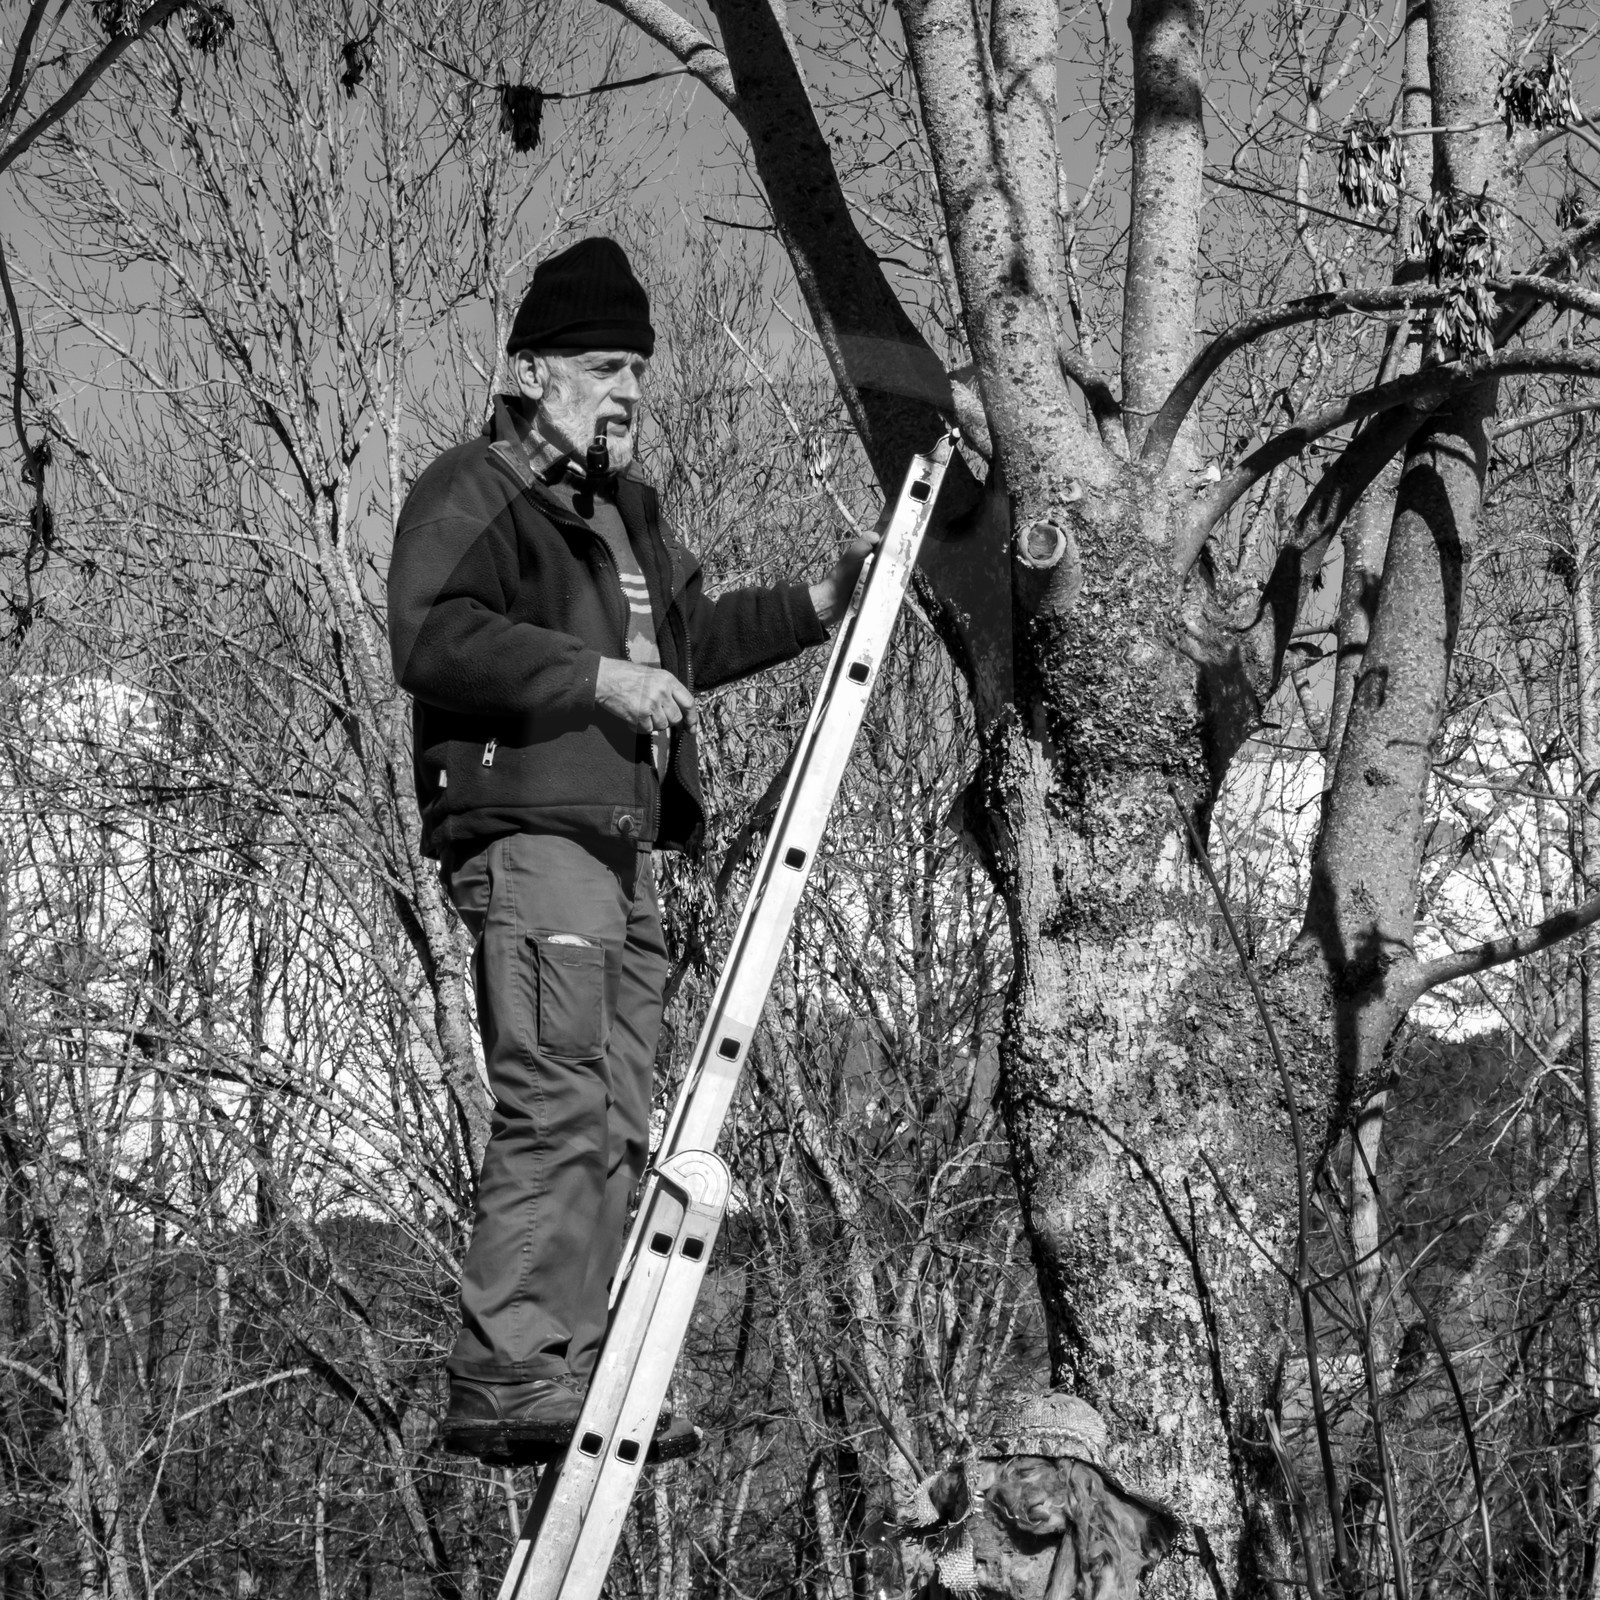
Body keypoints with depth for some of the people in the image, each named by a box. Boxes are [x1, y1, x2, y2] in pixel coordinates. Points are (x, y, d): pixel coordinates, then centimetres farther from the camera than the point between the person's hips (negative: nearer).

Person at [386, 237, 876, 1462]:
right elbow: (432, 640, -18)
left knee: (619, 1125, 8)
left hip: (624, 846, 10)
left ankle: (584, 1379, 12)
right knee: (556, 1108, -16)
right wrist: (597, 676, -21)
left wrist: (819, 606, 20)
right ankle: (507, 1381, -14)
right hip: (529, 838, -9)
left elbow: (691, 636, 33)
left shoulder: (626, 508, 25)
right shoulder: (473, 493, -4)